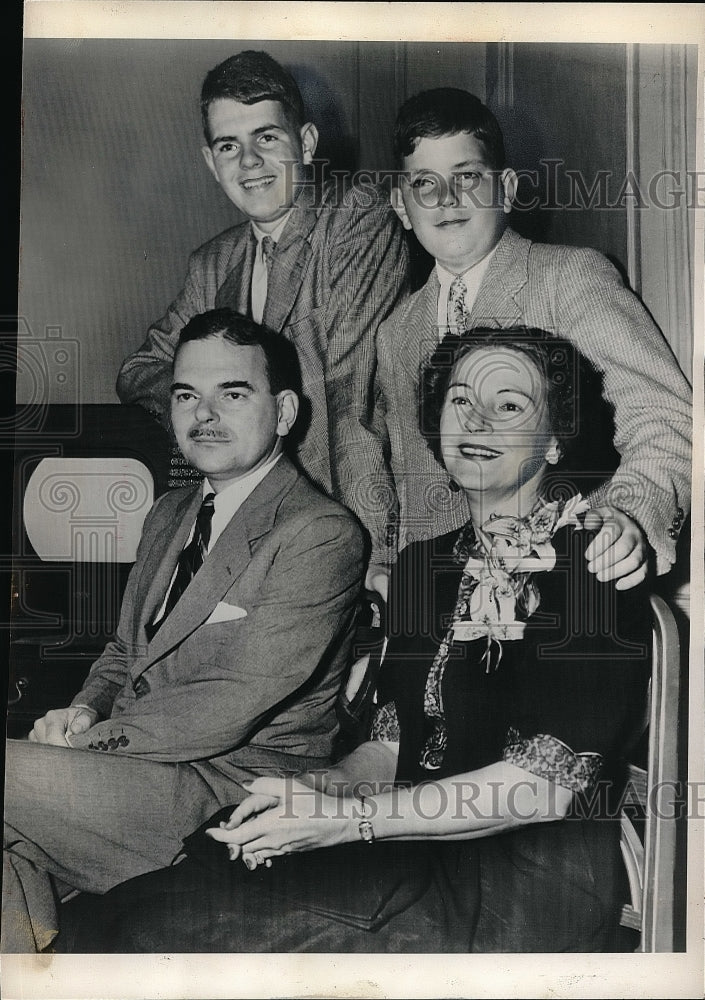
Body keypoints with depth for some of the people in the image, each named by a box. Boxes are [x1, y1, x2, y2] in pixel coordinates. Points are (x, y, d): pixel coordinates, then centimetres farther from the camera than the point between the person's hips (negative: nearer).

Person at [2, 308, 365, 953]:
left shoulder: (324, 535, -12)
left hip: (236, 786, -7)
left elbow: (235, 706, -18)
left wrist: (90, 736, -14)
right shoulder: (168, 515, 16)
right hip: (150, 762, 7)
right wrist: (84, 712, 0)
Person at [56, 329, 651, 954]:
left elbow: (547, 784, -15)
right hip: (420, 851, 6)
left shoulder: (593, 564, -9)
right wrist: (317, 788, -7)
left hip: (533, 884, -6)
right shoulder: (424, 565, 12)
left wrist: (346, 817, -17)